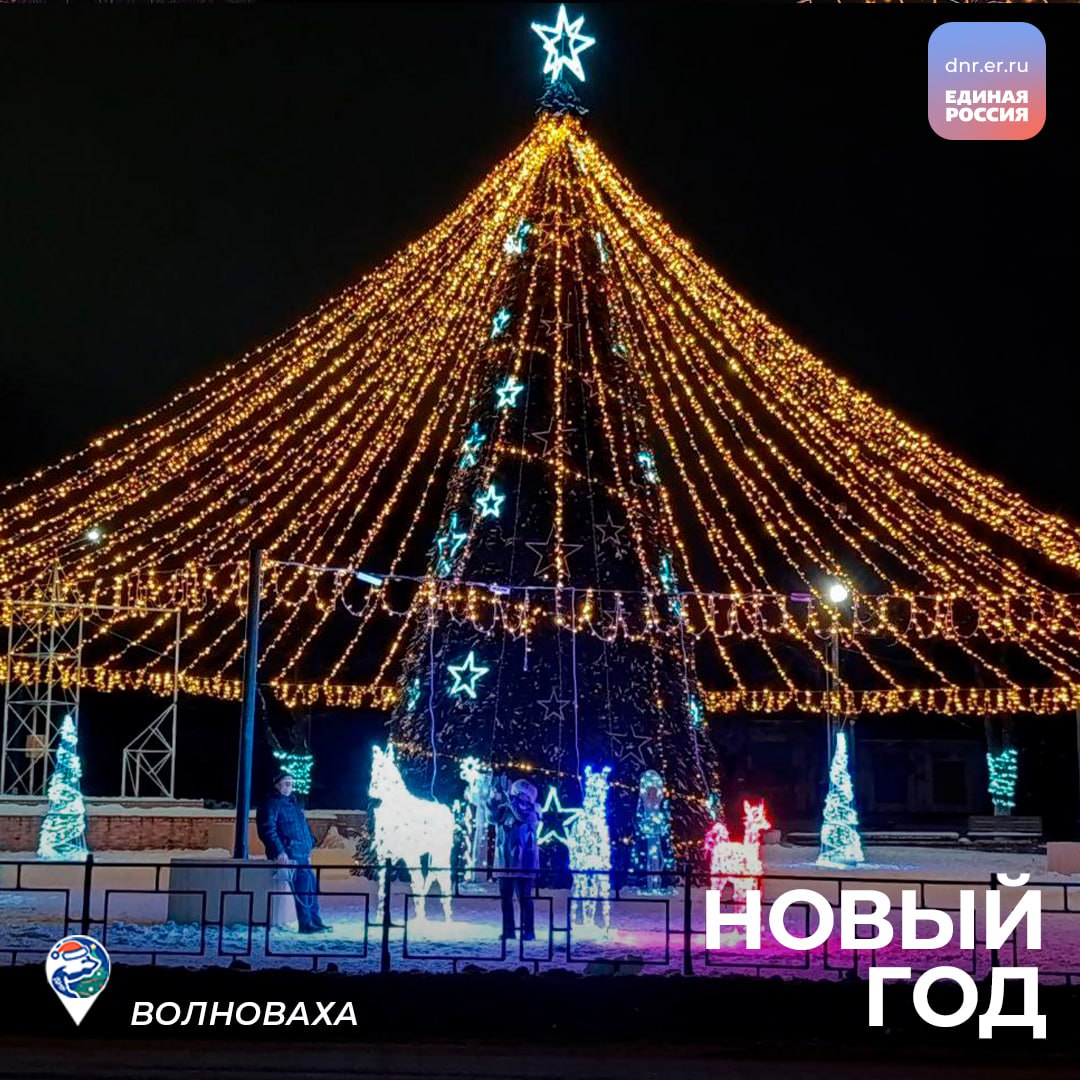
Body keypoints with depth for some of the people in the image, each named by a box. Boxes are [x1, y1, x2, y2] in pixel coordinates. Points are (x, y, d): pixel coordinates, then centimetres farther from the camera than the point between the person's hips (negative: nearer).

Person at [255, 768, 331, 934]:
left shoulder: (294, 804, 24)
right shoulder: (271, 803, -4)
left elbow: (305, 828, 31)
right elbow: (267, 830, -15)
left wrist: (309, 848, 19)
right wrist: (279, 851, -23)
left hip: (302, 855, 9)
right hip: (287, 855, -9)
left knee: (312, 884, 6)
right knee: (303, 881, -19)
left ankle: (314, 921, 13)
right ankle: (305, 923, -19)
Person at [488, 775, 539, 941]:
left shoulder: (531, 810, -2)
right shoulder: (505, 808, 13)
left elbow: (522, 813, -22)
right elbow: (493, 816, -3)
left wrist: (508, 794, -22)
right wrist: (496, 795, -11)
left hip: (523, 862, -5)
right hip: (505, 860, 6)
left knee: (524, 898, -7)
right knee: (505, 897, 6)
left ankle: (528, 931, -4)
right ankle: (508, 930, 11)